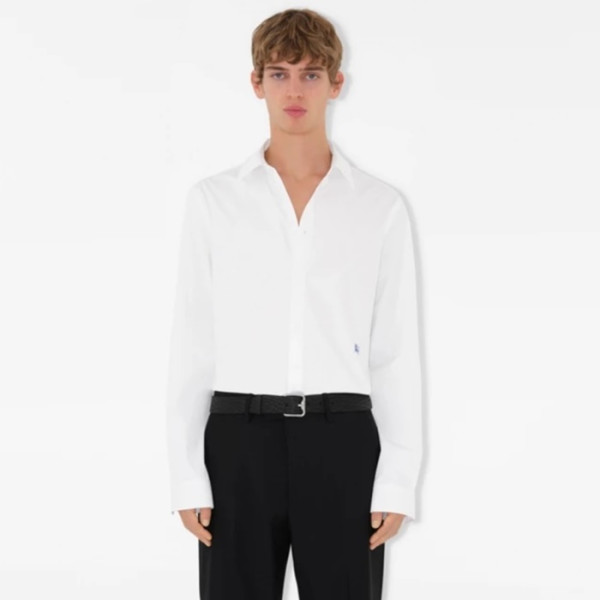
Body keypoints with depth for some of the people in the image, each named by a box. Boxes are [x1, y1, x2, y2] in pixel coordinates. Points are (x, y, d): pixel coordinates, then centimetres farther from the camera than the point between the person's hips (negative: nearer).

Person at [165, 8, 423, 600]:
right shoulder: (213, 200, 4)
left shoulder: (380, 206, 3)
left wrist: (397, 480, -3)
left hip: (340, 445, 0)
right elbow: (191, 346, 3)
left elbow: (397, 353, 3)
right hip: (239, 444, 0)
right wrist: (187, 475, -2)